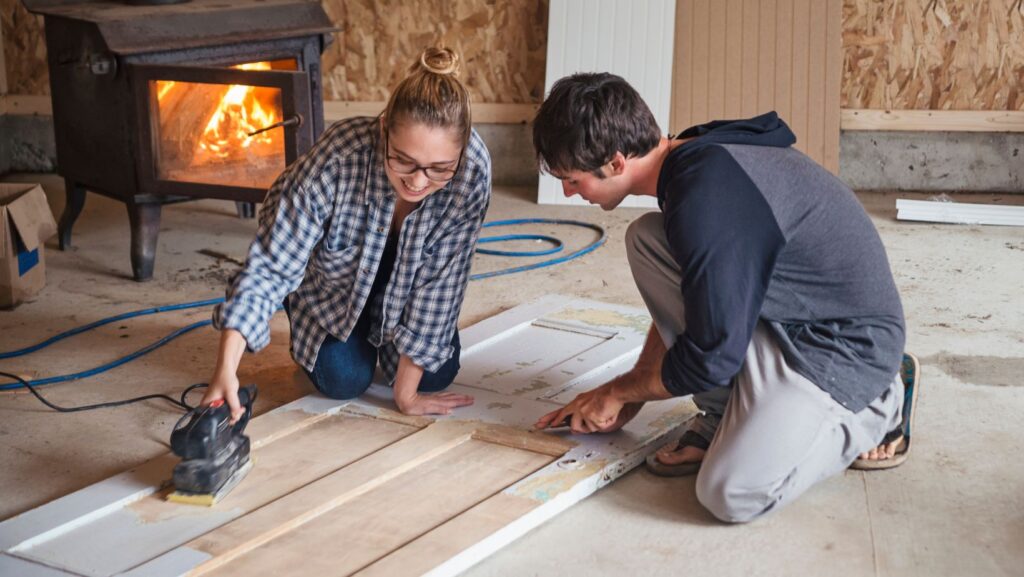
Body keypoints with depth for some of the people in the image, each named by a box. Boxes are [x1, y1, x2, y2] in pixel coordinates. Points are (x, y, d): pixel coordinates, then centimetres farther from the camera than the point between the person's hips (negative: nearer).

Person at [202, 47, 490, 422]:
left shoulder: (472, 170, -37)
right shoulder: (336, 161, -42)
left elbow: (438, 285, -29)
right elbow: (270, 267, -37)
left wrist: (406, 393, -24)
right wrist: (226, 368, -47)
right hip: (329, 274, -2)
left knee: (435, 374, -6)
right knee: (344, 379, -12)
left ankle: (381, 331, 26)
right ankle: (311, 339, 23)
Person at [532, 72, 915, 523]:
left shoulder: (709, 199, -30)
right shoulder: (693, 159, 2)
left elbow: (711, 358, -24)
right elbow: (682, 301, 16)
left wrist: (618, 392, -5)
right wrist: (627, 402, 17)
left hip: (847, 344, -9)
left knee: (732, 494, -23)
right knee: (646, 238, -3)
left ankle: (871, 412, 3)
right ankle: (726, 417, 3)